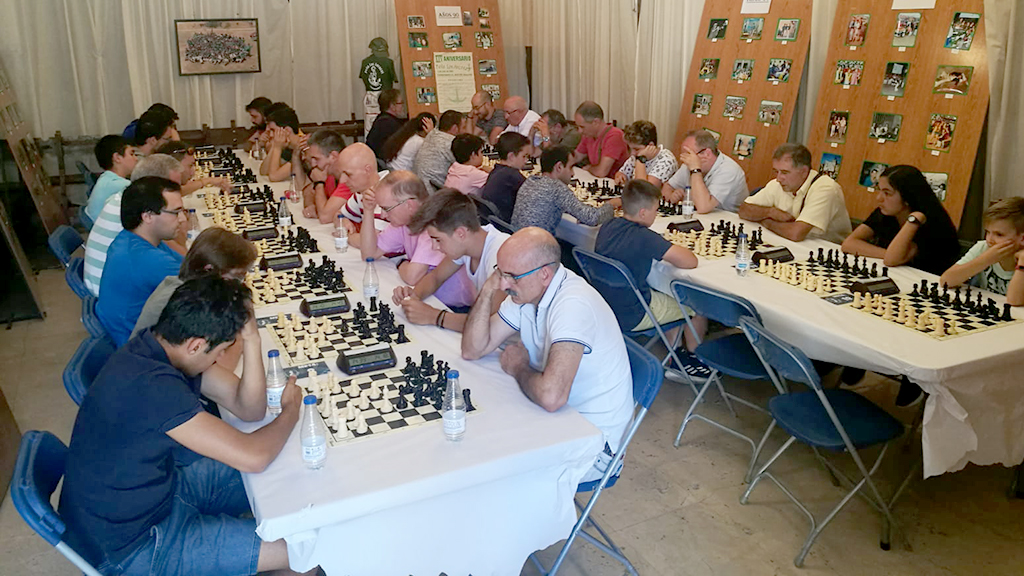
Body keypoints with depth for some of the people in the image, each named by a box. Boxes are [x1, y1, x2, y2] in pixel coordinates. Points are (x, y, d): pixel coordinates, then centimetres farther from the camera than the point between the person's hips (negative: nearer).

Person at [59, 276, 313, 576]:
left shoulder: (161, 346, -6)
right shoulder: (152, 385, -35)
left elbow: (249, 409, -3)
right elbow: (253, 457, -32)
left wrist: (250, 339, -18)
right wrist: (291, 410, -12)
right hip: (128, 545, -9)